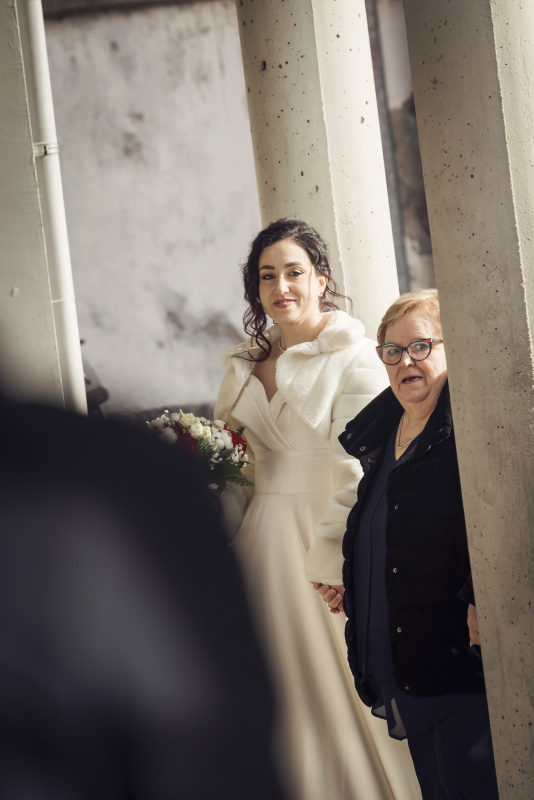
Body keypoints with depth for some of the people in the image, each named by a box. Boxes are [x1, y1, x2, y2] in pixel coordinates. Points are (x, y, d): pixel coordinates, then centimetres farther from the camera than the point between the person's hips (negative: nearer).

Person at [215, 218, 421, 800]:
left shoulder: (352, 359, -7)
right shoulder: (243, 367, 14)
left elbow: (358, 474, -14)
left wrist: (336, 561, -20)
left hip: (325, 546, -6)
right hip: (259, 545, 6)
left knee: (332, 689, -3)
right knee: (275, 687, 7)